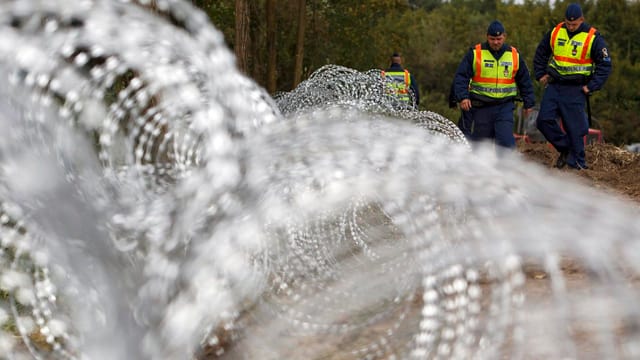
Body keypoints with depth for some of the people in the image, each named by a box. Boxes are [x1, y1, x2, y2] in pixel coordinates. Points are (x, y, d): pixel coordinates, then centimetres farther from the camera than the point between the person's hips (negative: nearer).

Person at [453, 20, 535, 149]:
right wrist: (462, 97, -18)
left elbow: (525, 81, 16)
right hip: (480, 108, -1)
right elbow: (461, 77, -4)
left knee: (506, 141, -13)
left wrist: (528, 103, 16)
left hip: (505, 107, 1)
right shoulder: (474, 53, -2)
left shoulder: (514, 55, 6)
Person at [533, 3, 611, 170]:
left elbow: (605, 65, -4)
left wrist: (591, 87, -10)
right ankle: (565, 148, 16)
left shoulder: (593, 38, -8)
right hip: (554, 86, 4)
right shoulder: (555, 32, 4)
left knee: (574, 127, -3)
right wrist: (540, 74, 11)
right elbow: (540, 53, 20)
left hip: (576, 90, -4)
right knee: (544, 120, -4)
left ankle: (577, 163, 8)